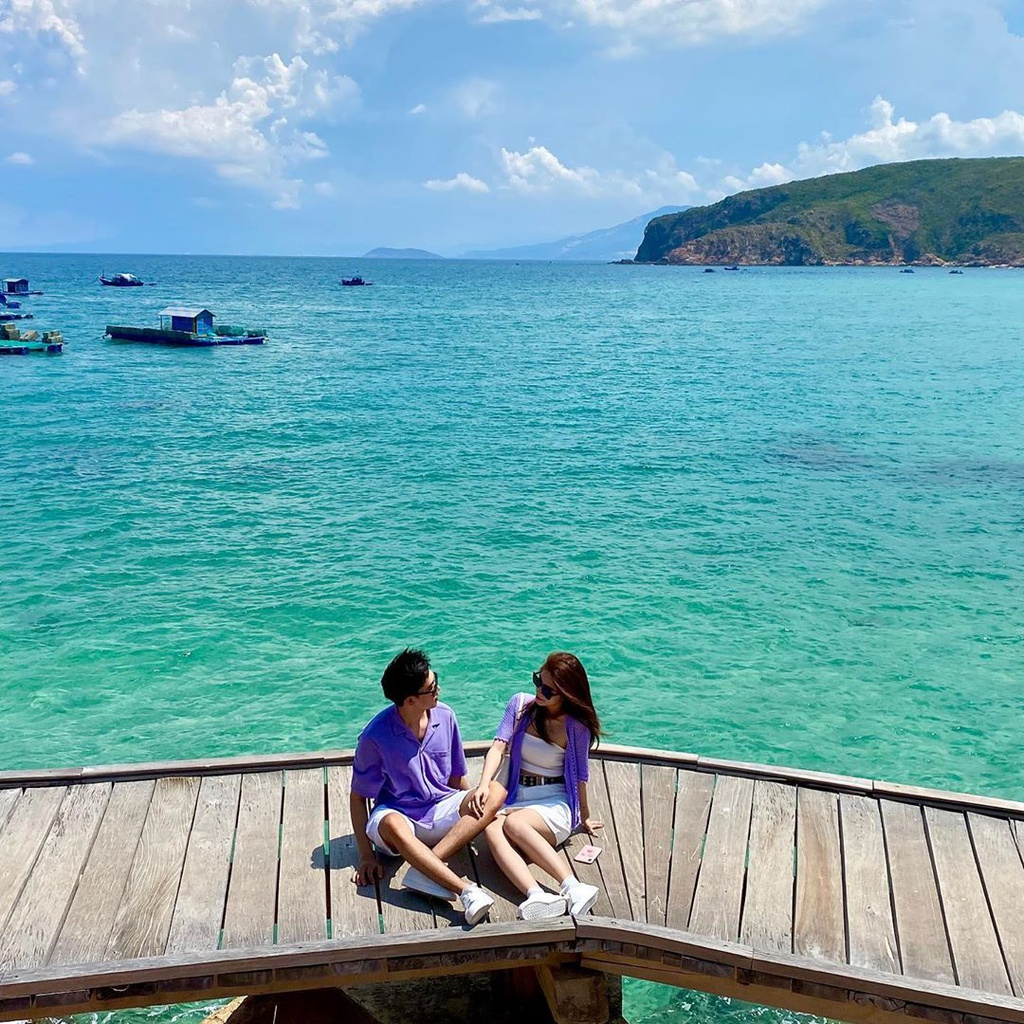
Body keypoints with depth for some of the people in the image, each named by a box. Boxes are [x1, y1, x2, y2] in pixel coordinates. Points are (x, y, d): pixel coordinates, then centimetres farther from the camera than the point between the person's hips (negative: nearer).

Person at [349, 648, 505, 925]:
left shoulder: (445, 716, -3)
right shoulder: (375, 736, -15)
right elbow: (358, 798, -7)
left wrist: (471, 806, -7)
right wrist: (366, 856, -14)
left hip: (442, 810, 4)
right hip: (400, 814, -4)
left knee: (496, 792, -24)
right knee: (392, 826, -41)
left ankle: (423, 871, -35)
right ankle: (467, 891, -48)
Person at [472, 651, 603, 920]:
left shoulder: (576, 726, -4)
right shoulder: (520, 705, 5)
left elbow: (579, 775, 6)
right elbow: (499, 747, -5)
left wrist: (585, 817, 15)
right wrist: (484, 784, -22)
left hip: (555, 803, -3)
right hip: (517, 799, 3)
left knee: (514, 823, -37)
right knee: (492, 829, -33)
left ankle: (573, 888, -46)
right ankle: (537, 896, -53)